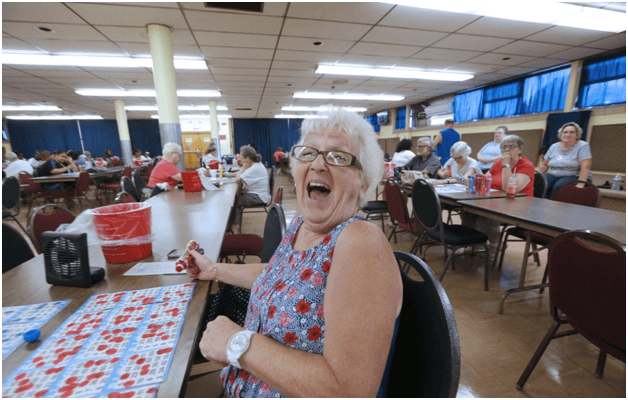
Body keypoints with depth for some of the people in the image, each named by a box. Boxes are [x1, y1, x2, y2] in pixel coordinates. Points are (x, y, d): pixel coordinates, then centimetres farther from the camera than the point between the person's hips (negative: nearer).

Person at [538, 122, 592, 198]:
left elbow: (585, 167, -14)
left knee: (558, 186, -36)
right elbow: (544, 165, 14)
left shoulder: (583, 146, -2)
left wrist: (580, 184, -27)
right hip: (553, 175, 3)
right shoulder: (554, 147, 11)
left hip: (575, 177, -3)